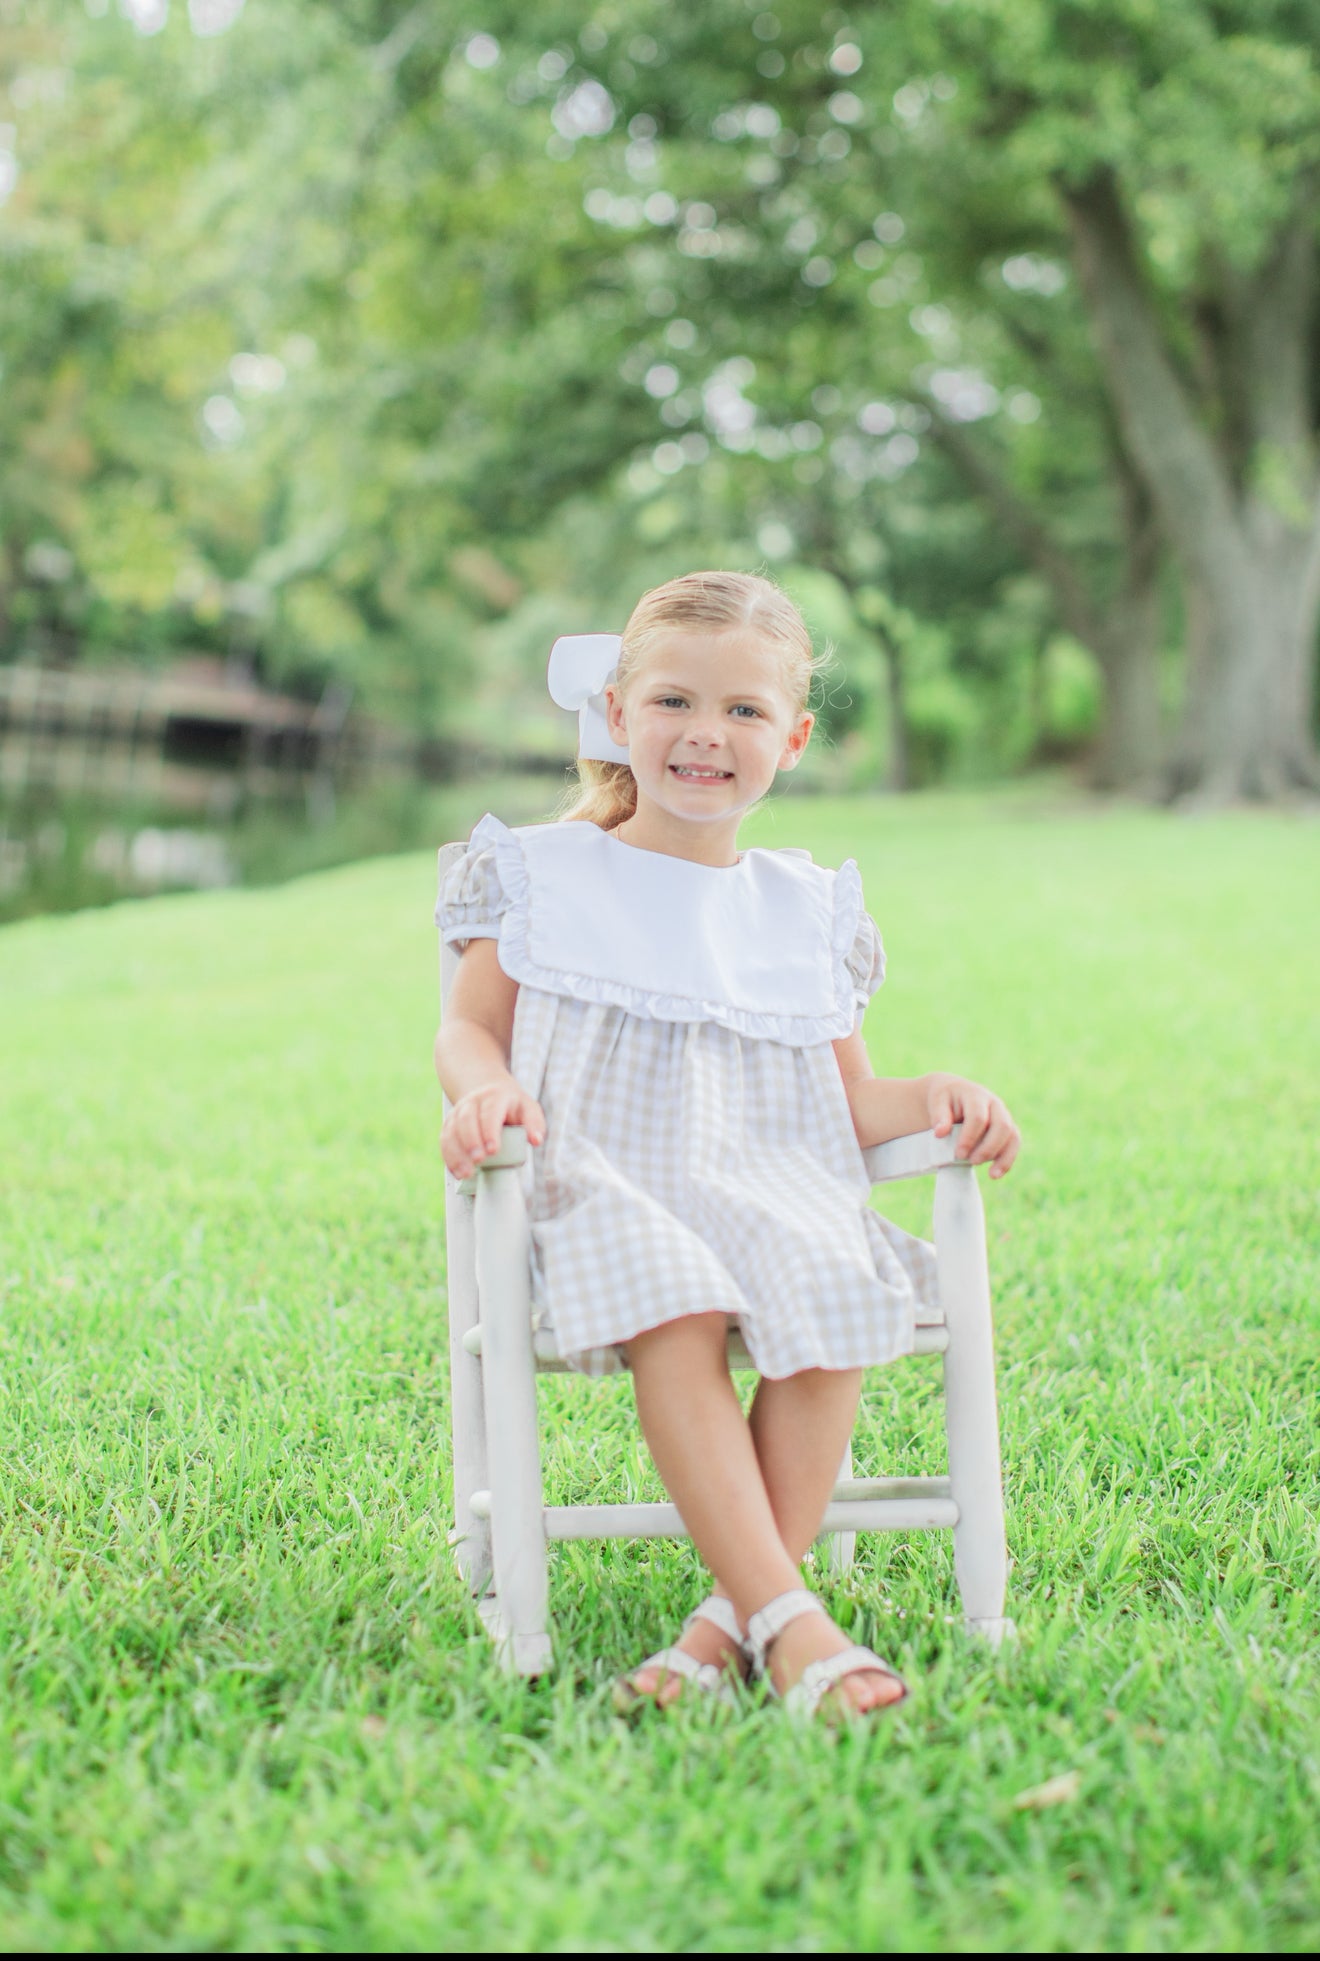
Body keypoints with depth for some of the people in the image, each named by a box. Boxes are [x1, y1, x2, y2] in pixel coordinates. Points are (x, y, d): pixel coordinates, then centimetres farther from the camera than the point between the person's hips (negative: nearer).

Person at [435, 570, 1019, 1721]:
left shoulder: (808, 909, 18)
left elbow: (850, 1099, 18)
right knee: (675, 1311, -36)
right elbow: (471, 1029, 10)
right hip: (603, 1182, -2)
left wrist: (936, 1096, -4)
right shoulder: (543, 875, 12)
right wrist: (485, 1089, -14)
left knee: (836, 1302, -31)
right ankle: (787, 1619, -38)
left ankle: (732, 1616, -29)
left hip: (771, 1179, 3)